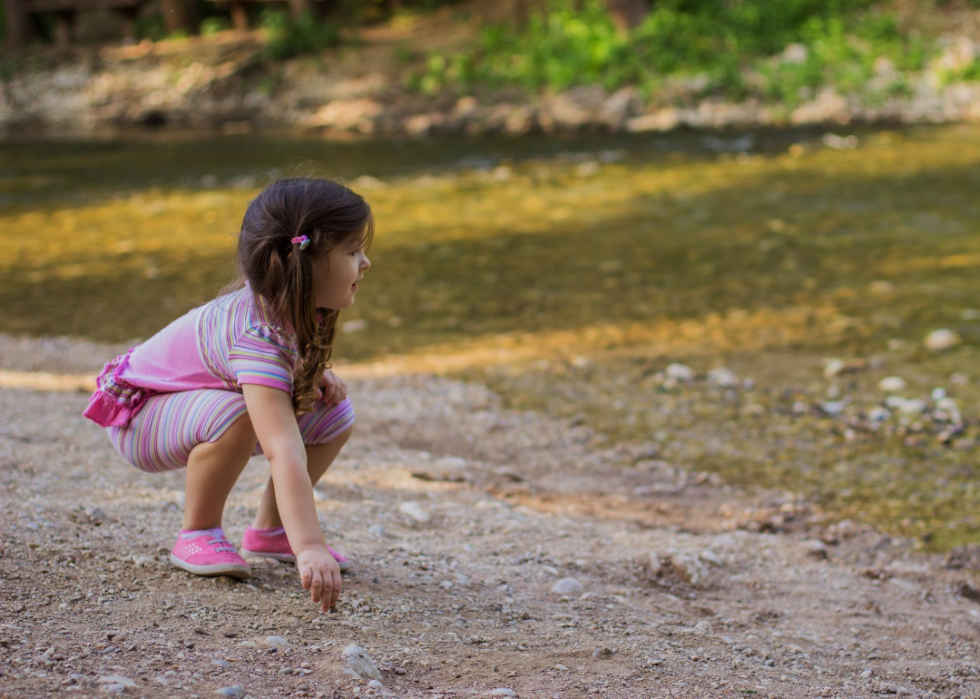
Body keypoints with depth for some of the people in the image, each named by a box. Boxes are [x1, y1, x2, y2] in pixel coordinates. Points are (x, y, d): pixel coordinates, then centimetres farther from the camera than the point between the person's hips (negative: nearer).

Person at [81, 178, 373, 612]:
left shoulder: (293, 306, -15)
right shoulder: (258, 335, -40)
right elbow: (285, 451, -50)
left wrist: (315, 376, -8)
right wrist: (309, 549, -58)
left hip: (201, 402, 8)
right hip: (138, 415, -8)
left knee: (334, 415, -5)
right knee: (235, 414, -39)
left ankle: (269, 531, 9)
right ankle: (197, 534, -16)